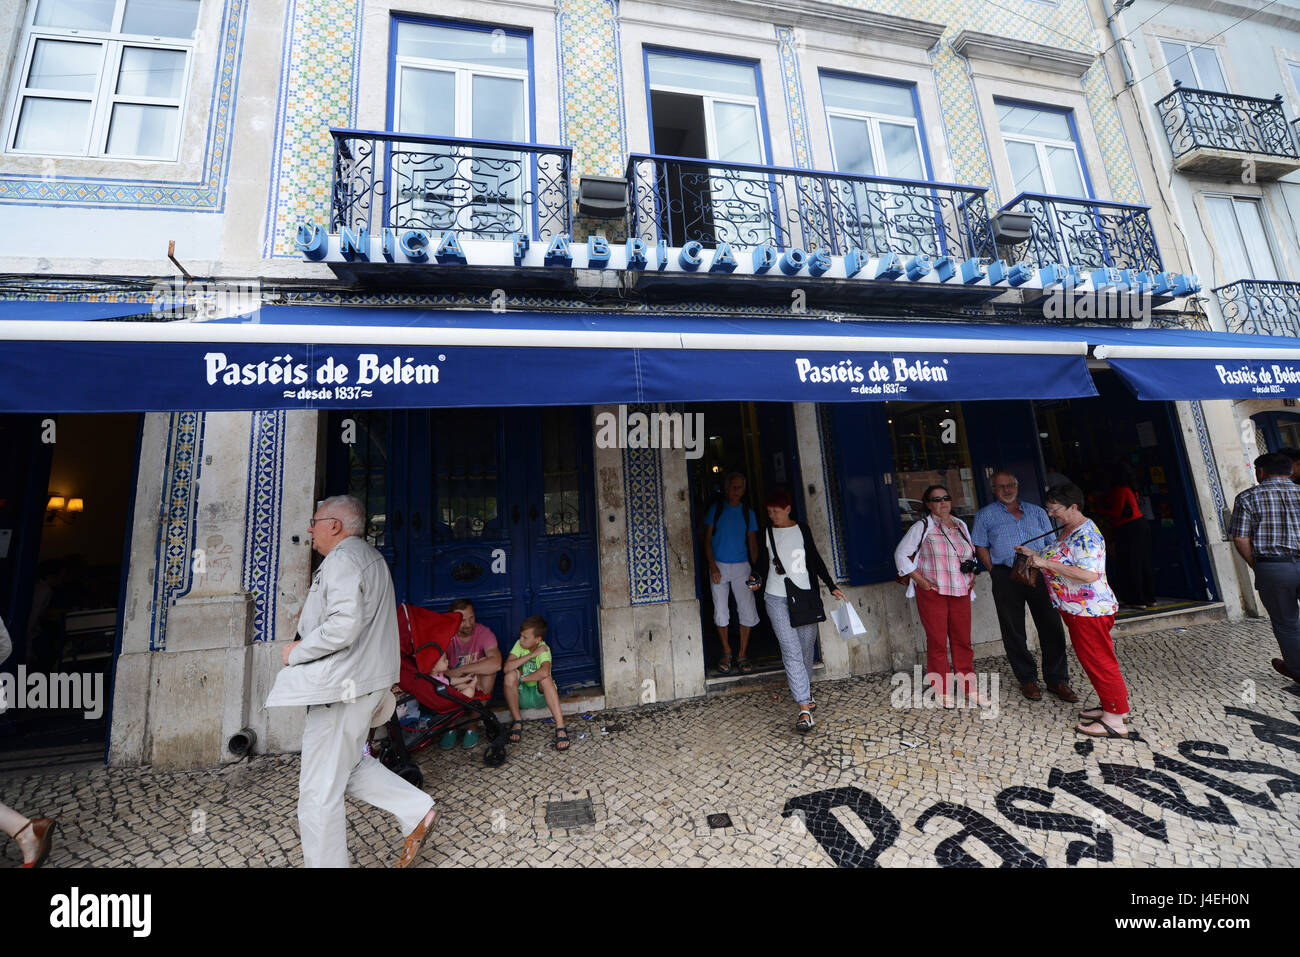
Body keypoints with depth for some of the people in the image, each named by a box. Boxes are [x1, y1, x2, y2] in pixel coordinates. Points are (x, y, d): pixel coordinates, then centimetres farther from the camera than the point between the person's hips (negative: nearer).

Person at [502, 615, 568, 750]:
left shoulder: (543, 649, -20)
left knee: (545, 677, -34)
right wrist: (531, 655, -27)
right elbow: (507, 667, -23)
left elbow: (544, 672, -41)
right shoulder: (520, 645, -7)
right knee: (510, 675, -25)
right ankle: (517, 723, -9)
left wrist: (522, 678, -28)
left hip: (541, 694, -3)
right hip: (522, 695, 3)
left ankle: (560, 728, -36)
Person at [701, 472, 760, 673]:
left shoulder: (748, 513, 9)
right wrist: (713, 566, -9)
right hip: (719, 566, -1)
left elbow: (753, 543, 9)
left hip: (741, 566, 1)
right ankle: (726, 653, 18)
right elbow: (707, 539, 1)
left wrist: (754, 569, -4)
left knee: (748, 611, -4)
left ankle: (742, 655, 11)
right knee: (721, 612, 2)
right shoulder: (716, 509, 4)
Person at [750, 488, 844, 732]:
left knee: (807, 648, 12)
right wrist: (757, 579, -7)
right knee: (791, 652, -10)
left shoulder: (802, 529, 5)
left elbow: (815, 559, 13)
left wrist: (831, 586, 12)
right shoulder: (766, 533, 2)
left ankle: (804, 689, 36)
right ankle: (804, 709, -8)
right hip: (777, 599, -2)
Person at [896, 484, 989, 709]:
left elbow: (971, 552, 26)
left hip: (961, 591, 5)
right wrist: (919, 579, -9)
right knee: (937, 642, 2)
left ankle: (969, 688, 23)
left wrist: (972, 574, 11)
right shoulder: (922, 527, -6)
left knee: (963, 640, 10)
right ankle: (943, 691, 14)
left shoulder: (961, 525, 10)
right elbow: (901, 554, -4)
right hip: (933, 592, -4)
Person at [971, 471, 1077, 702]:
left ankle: (1056, 680, 15)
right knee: (1013, 632, 4)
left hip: (1038, 573, 2)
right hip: (1006, 577, -2)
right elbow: (980, 547, 6)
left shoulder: (1036, 511, 14)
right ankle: (1027, 679, 17)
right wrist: (996, 573, -3)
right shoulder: (985, 515, 7)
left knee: (1052, 627, 1)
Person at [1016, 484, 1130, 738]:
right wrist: (1034, 554, 10)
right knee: (1091, 659, 19)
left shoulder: (1086, 534, -21)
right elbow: (1062, 561, 22)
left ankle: (1115, 720, 12)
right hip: (1076, 610, 10)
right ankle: (1113, 706, 32)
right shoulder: (1068, 530, 10)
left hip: (1090, 611, -10)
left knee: (1098, 660, 0)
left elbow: (1089, 574, -32)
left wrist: (1046, 563, -30)